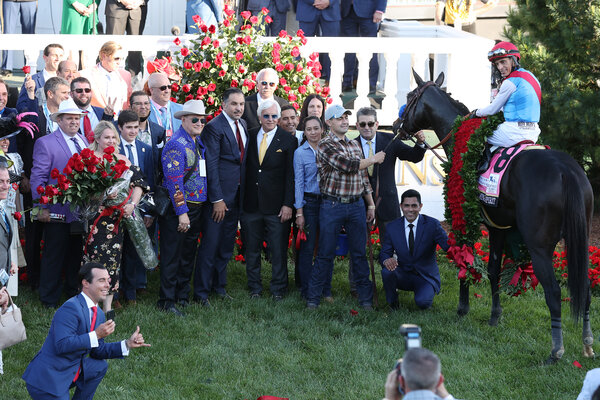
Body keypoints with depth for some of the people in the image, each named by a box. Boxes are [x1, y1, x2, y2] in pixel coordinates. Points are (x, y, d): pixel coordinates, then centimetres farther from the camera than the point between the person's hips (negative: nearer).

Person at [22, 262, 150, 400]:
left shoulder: (99, 314, 10)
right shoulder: (70, 308, -20)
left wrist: (127, 345, 6)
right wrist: (96, 335, -28)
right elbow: (62, 345, -29)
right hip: (47, 380, -9)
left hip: (71, 372, 9)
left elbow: (97, 351, 17)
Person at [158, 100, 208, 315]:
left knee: (188, 254, 15)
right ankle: (167, 300, 3)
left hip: (196, 208, 8)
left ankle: (183, 295, 26)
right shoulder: (176, 145, -16)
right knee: (172, 255, -2)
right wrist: (182, 212, -22)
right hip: (178, 208, -8)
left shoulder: (198, 142, 12)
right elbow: (174, 182, -20)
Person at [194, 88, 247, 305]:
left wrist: (243, 192, 8)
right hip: (220, 194, -7)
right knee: (210, 245, -3)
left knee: (226, 245, 15)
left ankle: (219, 285, 26)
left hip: (237, 194, 7)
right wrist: (217, 199, -17)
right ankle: (201, 291, 4)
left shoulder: (243, 125, 12)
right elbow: (211, 165, -14)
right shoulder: (214, 127, -12)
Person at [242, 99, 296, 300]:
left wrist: (288, 204, -10)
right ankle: (254, 287, 23)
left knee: (278, 249, 3)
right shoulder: (249, 136, 6)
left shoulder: (288, 140, -2)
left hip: (276, 206, -3)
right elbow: (244, 167, 7)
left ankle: (278, 289, 15)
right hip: (251, 204, 3)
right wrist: (241, 199, 0)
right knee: (252, 248, 11)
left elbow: (291, 175, -4)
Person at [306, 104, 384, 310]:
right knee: (325, 254, 0)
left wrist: (370, 203, 15)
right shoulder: (325, 146, -7)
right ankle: (313, 297, 8)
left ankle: (365, 298, 14)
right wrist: (374, 159, -5)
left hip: (357, 205, 5)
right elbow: (347, 165, -18)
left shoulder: (354, 145, 14)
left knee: (360, 253, 8)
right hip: (332, 206, -5)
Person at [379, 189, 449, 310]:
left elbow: (449, 246, -19)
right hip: (403, 275, 2)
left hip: (425, 277, -2)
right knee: (387, 271, -29)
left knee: (422, 302, -30)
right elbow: (384, 253, -2)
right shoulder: (392, 227, -2)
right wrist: (386, 260, -28)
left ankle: (427, 292, 8)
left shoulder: (432, 224, -10)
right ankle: (392, 302, 0)